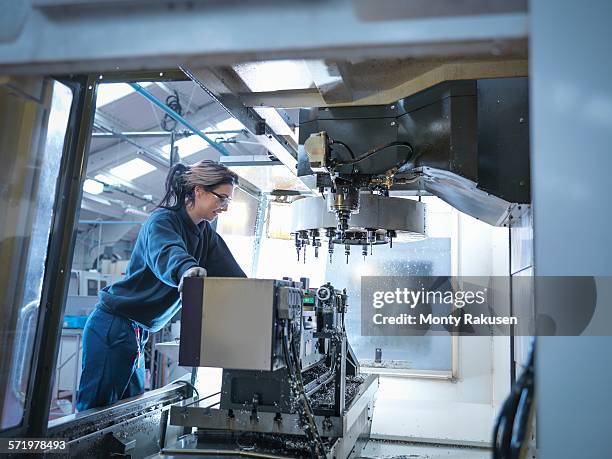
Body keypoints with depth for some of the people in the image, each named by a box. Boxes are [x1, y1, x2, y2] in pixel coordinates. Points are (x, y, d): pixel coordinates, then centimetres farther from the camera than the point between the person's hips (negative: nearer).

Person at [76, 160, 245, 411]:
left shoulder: (205, 233, 10)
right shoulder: (161, 221, -15)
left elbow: (231, 274, 5)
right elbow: (166, 252, -38)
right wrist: (186, 270, -59)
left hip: (137, 332, 9)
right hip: (113, 326, -8)